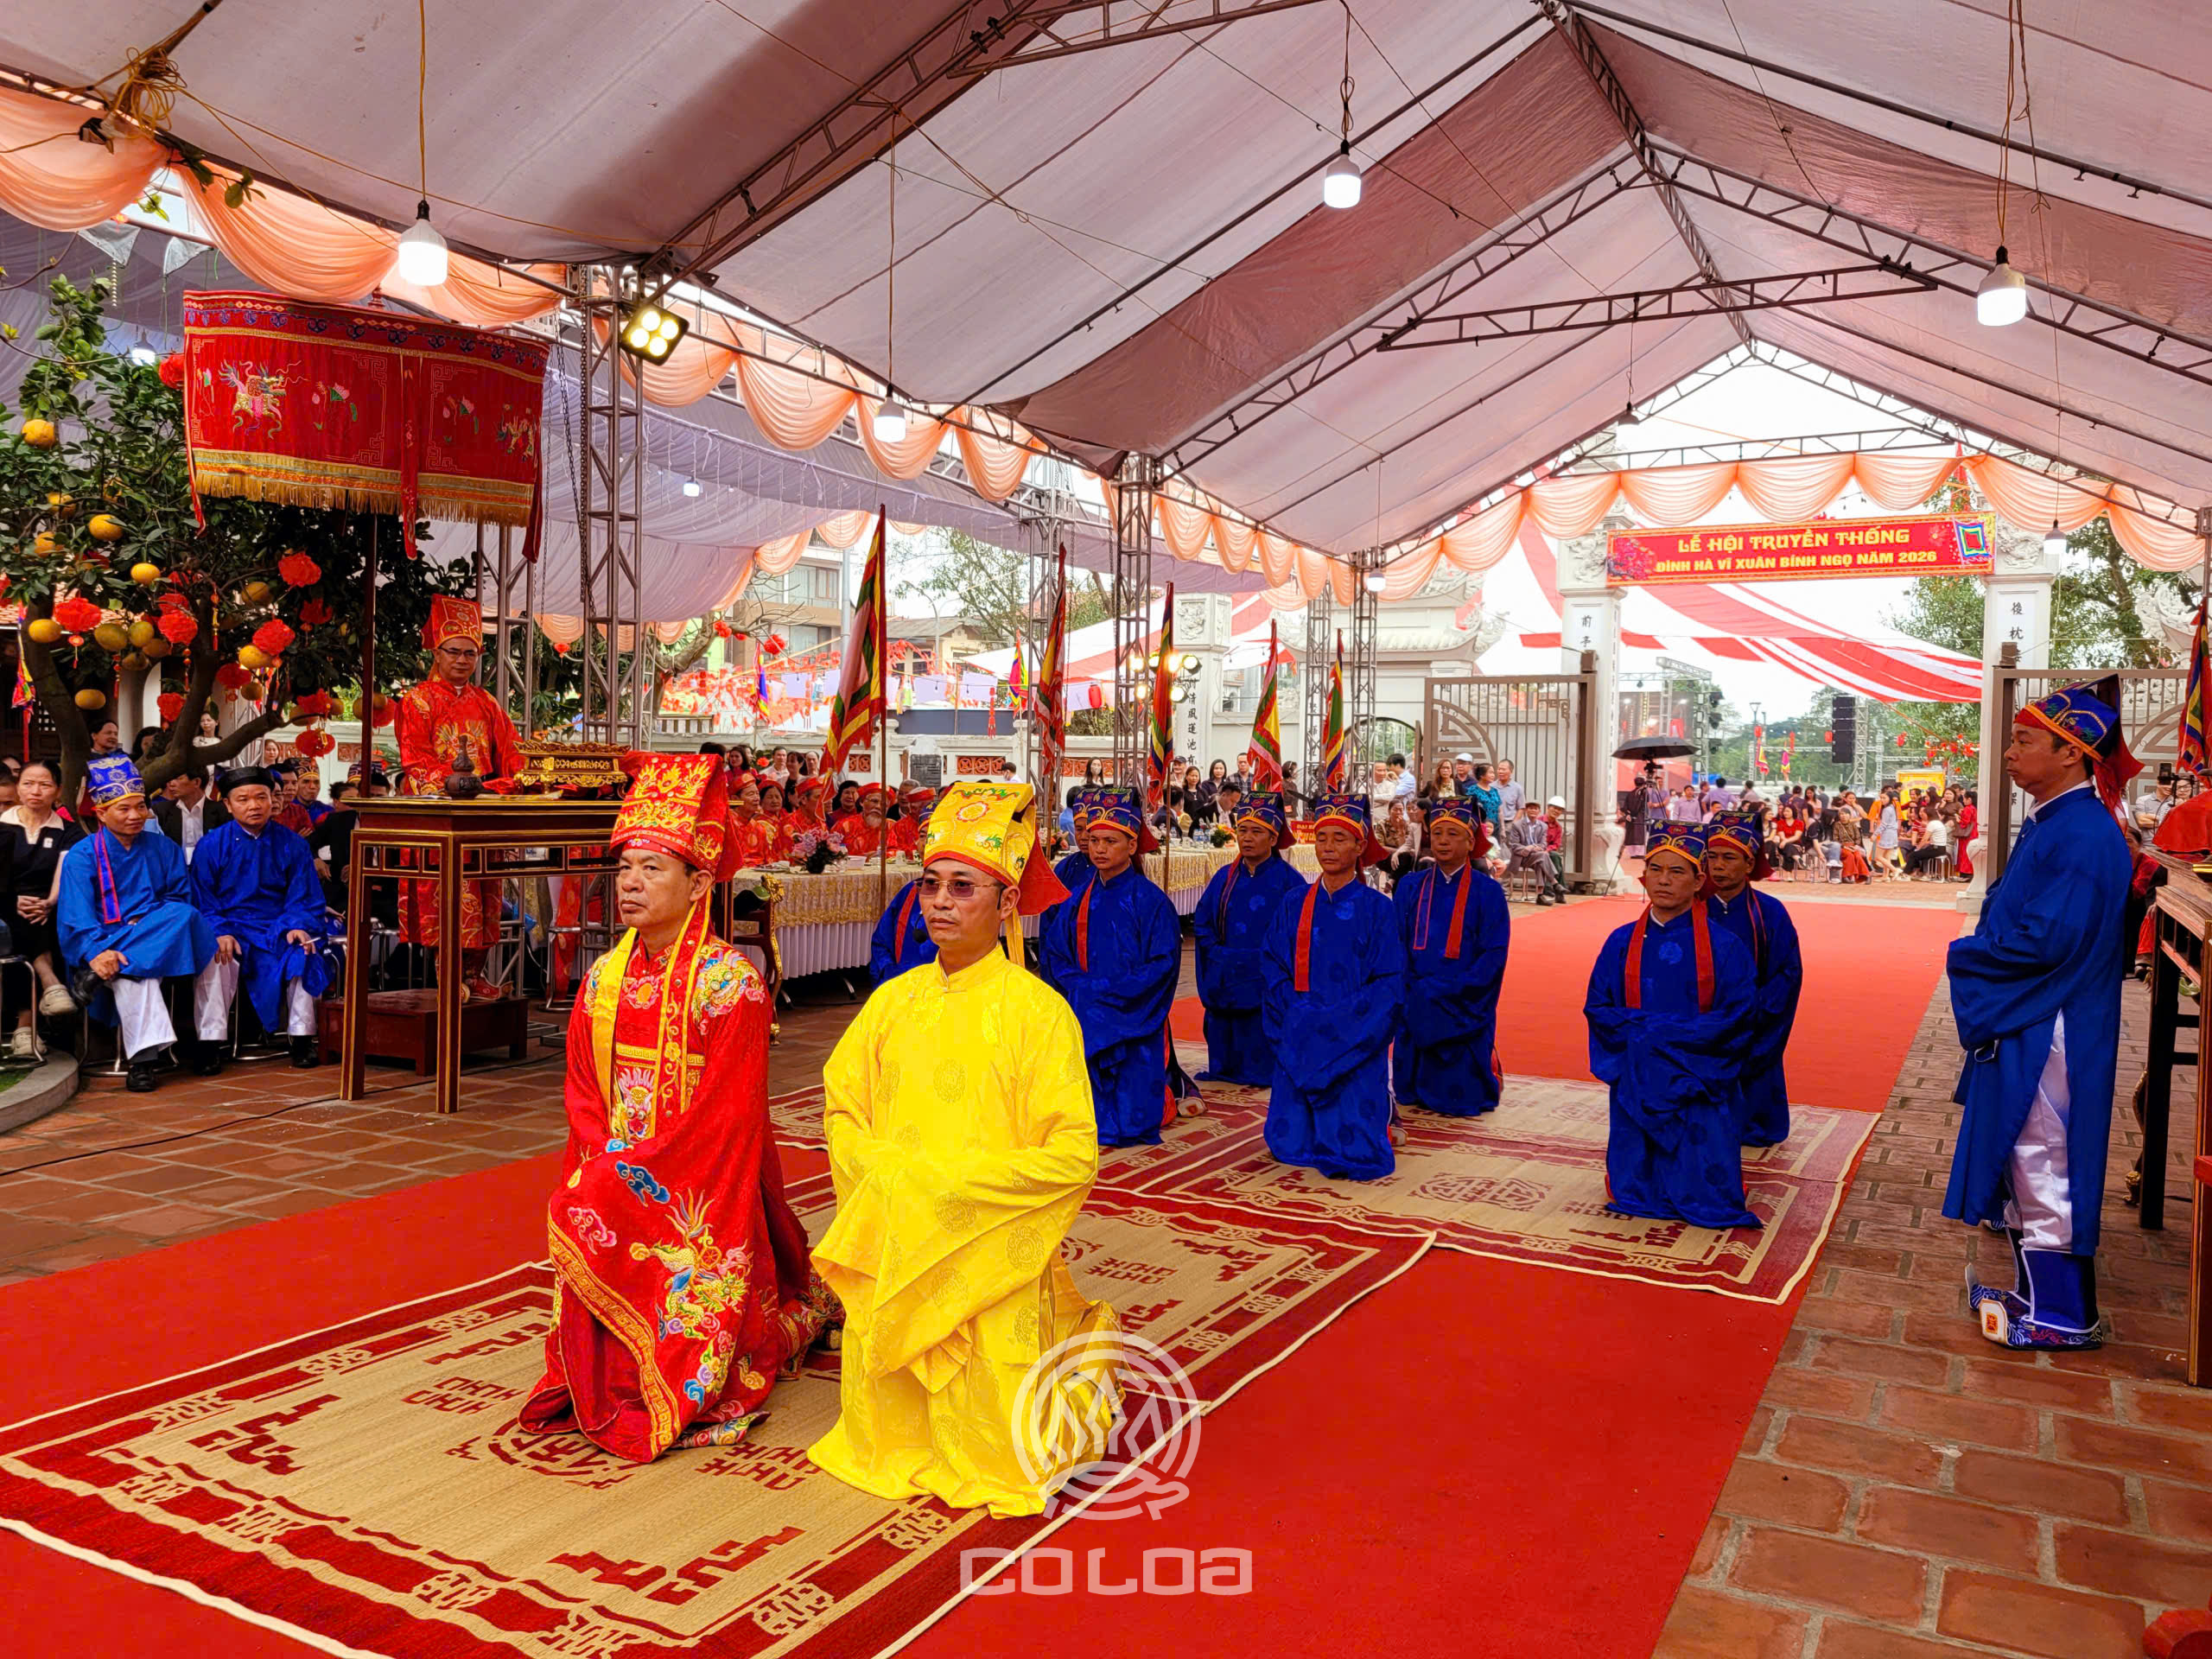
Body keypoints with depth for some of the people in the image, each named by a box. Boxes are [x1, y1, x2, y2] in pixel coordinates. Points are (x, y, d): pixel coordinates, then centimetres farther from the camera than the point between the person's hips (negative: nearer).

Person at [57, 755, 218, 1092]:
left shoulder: (164, 848, 17)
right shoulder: (82, 856, 5)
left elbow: (180, 898, 12)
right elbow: (77, 914, -8)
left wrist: (146, 920, -10)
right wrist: (96, 951, -28)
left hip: (156, 937, 4)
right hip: (108, 940, -4)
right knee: (131, 967, -38)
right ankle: (142, 1058, -43)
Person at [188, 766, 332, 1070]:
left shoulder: (292, 844, 6)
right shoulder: (211, 845, 4)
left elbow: (304, 898, 5)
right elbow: (203, 900, 1)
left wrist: (299, 926, -17)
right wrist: (220, 932, -19)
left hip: (278, 927, 1)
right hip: (230, 927, 0)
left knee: (303, 953, -29)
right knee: (214, 957, -32)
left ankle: (302, 1037, -18)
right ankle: (210, 1043, -24)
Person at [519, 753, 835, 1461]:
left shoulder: (728, 980, -15)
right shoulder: (606, 976, 6)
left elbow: (728, 1110, -18)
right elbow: (582, 1089, 8)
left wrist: (633, 1169, -18)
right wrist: (605, 1159, -9)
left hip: (696, 1193, -6)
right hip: (613, 1177, 6)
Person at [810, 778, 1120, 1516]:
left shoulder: (1037, 1010, -11)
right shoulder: (893, 1000, 4)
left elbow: (1072, 1156, -15)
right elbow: (841, 1109, 10)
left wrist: (947, 1185, -16)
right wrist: (890, 1178, -9)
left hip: (990, 1254, -4)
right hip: (889, 1253, 4)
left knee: (997, 1456, 0)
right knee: (884, 1438, 6)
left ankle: (1085, 1361, 27)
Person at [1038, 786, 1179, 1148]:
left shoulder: (1150, 900, -7)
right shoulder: (1078, 899, 7)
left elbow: (1164, 965, -10)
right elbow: (1053, 952, 10)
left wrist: (1107, 990, -14)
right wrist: (1080, 987, -8)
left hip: (1133, 1020, -4)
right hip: (1086, 1020, 4)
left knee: (1131, 1127, -3)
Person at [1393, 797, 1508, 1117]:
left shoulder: (1487, 892, -4)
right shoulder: (1410, 887, 5)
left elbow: (1494, 956, -9)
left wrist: (1444, 991, -15)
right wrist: (1417, 990, -11)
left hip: (1464, 1011, -3)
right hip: (1416, 1010, 3)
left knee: (1460, 1101, 2)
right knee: (1410, 1094, 10)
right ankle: (1422, 1094, 36)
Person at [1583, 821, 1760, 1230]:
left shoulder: (1723, 946, -5)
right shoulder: (1623, 943, 4)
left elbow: (1735, 1019, -10)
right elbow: (1597, 1007, 4)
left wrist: (1660, 1031, -15)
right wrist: (1642, 1028, -14)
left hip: (1698, 1084, -2)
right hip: (1637, 1083, 2)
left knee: (1705, 1202, -5)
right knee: (1632, 1195, 3)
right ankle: (1639, 1191, 29)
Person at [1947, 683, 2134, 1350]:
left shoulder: (2082, 835, -20)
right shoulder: (2050, 824, 10)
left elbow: (2049, 939, -24)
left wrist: (1967, 957, -11)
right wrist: (1979, 952, 0)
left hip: (2048, 1036, -10)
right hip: (2021, 1025, 10)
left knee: (2041, 1165, 0)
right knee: (2024, 1162, 17)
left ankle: (2062, 1315, 13)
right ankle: (2037, 1292, 30)